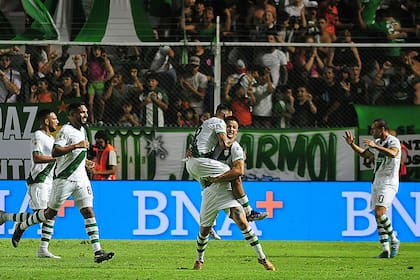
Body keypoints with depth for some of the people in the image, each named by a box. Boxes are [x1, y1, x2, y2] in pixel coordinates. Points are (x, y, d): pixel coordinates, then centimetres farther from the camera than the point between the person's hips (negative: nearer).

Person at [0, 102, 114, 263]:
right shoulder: (66, 130, -13)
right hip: (64, 179, -7)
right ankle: (22, 225, 29)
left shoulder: (81, 130, 15)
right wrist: (76, 146, -28)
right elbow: (55, 152, -26)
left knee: (88, 212, -5)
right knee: (50, 213, 4)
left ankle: (97, 252, -11)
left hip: (81, 180, 7)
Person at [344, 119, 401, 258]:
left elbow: (393, 153, -32)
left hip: (388, 183, -9)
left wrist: (375, 146, -37)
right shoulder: (377, 142, 15)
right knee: (378, 216, 3)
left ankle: (394, 240, -5)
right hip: (377, 183, 9)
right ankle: (386, 249, 4)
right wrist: (352, 144, 15)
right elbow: (364, 154, 29)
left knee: (379, 212, -21)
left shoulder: (393, 141, -11)